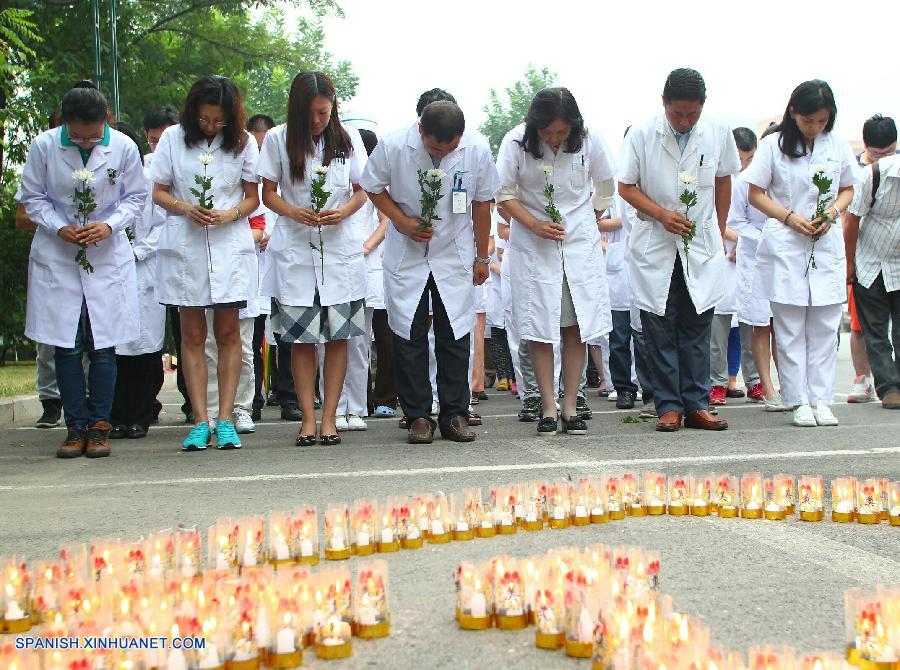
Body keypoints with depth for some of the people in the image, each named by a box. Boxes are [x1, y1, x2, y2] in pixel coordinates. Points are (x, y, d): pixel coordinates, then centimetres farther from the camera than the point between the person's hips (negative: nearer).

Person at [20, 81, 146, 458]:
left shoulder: (123, 148, -6)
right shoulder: (43, 146, -6)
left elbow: (135, 197, 4)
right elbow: (32, 197, 3)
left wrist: (109, 225, -12)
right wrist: (59, 228, -12)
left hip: (108, 256, 0)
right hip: (57, 257, 0)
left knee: (103, 347, -1)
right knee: (66, 346, 1)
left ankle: (99, 426, 10)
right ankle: (77, 427, 10)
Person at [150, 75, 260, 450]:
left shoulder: (243, 142, 4)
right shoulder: (173, 138, 5)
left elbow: (253, 197, 7)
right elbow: (158, 191, 7)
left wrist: (231, 214, -13)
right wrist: (184, 208, -13)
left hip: (230, 246, 0)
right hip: (184, 246, 0)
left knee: (228, 332, 0)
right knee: (192, 334, 0)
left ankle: (225, 420, 4)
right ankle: (200, 422, 3)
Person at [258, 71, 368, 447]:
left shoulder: (348, 138, 6)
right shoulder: (278, 139, 3)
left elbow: (361, 191, 9)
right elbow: (268, 193, 5)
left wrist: (342, 211, -13)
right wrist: (294, 212, -15)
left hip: (340, 249, 1)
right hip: (294, 249, -1)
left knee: (338, 335, -2)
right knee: (301, 337, -2)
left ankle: (329, 416, 5)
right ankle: (308, 417, 4)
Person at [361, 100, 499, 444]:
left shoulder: (477, 149, -14)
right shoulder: (393, 146, -18)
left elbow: (482, 203, 0)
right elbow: (373, 188, 0)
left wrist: (482, 257, 5)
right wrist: (402, 221, -14)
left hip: (455, 255, 1)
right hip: (406, 256, 0)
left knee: (455, 335, 1)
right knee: (409, 336, -1)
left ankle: (455, 414, 10)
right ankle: (418, 416, 7)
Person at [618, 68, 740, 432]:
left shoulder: (718, 133, 0)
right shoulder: (642, 135, -6)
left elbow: (723, 182, 13)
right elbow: (626, 186, -1)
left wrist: (719, 233, 12)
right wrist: (661, 214, -15)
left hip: (702, 245, 1)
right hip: (655, 245, -1)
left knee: (698, 327, 3)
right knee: (660, 328, -1)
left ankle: (696, 405, 9)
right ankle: (669, 406, 5)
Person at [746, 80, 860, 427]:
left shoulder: (839, 147, 7)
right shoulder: (773, 145, 0)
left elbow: (848, 190, 16)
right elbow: (756, 194, 1)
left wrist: (832, 211, -5)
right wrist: (790, 217, -12)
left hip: (827, 246, 3)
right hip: (785, 246, -2)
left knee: (824, 328, 3)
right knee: (790, 330, -1)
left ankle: (821, 400, 8)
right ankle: (799, 401, 5)